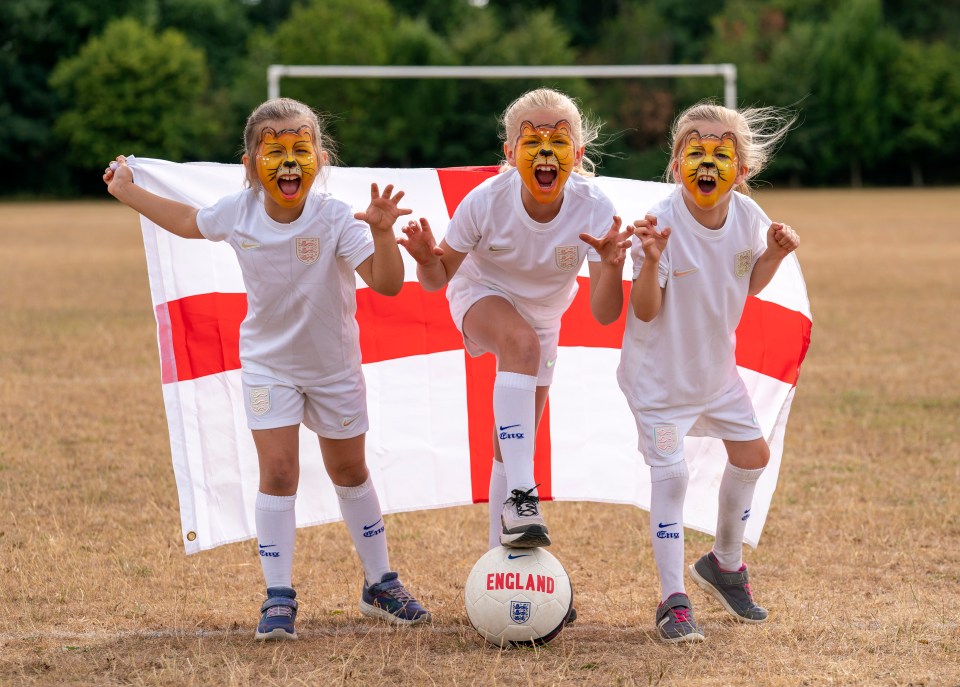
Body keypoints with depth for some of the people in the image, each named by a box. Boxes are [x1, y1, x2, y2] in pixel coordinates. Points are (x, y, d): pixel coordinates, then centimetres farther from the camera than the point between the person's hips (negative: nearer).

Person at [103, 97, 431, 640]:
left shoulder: (336, 219, -26)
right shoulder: (238, 213, -15)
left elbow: (387, 283, -32)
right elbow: (188, 221, 8)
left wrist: (381, 232, -49)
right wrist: (126, 191, 16)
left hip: (333, 365, -1)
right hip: (269, 364, 1)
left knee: (350, 472, 14)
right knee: (278, 472, -10)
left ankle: (380, 585, 29)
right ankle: (279, 598, -3)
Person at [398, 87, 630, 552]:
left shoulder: (594, 210, -27)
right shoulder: (486, 201, -30)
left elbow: (604, 314, -28)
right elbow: (440, 278, -17)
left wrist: (612, 266, -48)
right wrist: (427, 260, -40)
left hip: (542, 315, 3)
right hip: (482, 298, -3)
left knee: (514, 447, 6)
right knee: (521, 341, -37)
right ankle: (519, 497, -42)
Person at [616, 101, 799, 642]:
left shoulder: (747, 216, -9)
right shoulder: (663, 223, -26)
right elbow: (646, 310, -22)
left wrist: (774, 254, -10)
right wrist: (651, 262, -39)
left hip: (716, 367, 7)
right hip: (661, 372, -7)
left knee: (751, 455, 14)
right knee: (670, 474, -13)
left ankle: (725, 563, 37)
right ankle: (674, 603, -6)